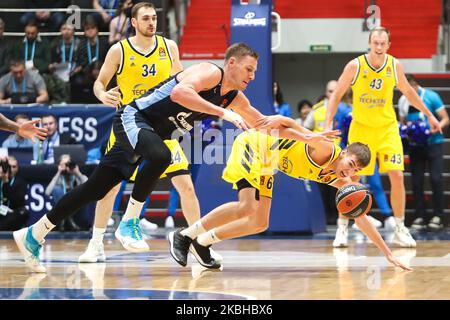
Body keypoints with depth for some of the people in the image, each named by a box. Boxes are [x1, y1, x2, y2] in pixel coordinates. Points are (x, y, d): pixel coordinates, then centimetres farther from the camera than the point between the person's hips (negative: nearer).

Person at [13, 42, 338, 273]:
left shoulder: (236, 98, 9)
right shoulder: (210, 72, -17)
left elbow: (264, 122, 20)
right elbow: (179, 92, -36)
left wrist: (308, 136, 15)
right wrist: (223, 113, -38)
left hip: (149, 133, 8)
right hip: (134, 118, -8)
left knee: (95, 188, 6)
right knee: (160, 156, -37)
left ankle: (33, 235, 11)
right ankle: (130, 221, -23)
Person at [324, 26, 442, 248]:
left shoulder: (395, 66, -5)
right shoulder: (355, 66, -14)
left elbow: (408, 92, 13)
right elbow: (337, 95, -6)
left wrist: (429, 115, 18)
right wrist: (328, 125, -15)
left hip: (387, 128, 2)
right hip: (361, 128, -2)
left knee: (397, 176, -7)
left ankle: (400, 230, 5)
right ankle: (342, 228, 13)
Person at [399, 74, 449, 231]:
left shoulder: (431, 96, -8)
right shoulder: (403, 101, 3)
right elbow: (402, 123, 13)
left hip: (433, 143, -4)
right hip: (415, 145, 4)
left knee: (436, 178, -11)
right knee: (417, 181, 3)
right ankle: (420, 217, 9)